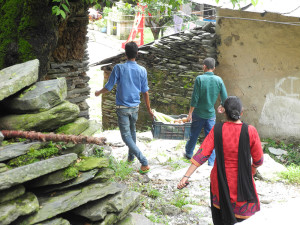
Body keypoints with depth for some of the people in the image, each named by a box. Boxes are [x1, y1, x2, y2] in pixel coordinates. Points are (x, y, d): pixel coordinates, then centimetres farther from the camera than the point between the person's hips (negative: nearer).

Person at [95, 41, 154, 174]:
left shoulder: (118, 68, -13)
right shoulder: (142, 71, -3)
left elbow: (108, 87, -7)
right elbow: (145, 92, 2)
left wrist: (99, 93, 15)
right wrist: (149, 109, 13)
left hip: (122, 108, -4)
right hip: (135, 107, 4)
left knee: (126, 136, -1)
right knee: (132, 131, 25)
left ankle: (144, 163, -11)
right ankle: (131, 157, 41)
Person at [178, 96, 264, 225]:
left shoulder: (217, 130, -12)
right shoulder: (250, 131, -16)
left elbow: (202, 154, -17)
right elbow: (258, 159, -6)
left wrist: (186, 176, -18)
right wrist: (254, 168, 17)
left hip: (220, 181, 2)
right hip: (242, 182, -2)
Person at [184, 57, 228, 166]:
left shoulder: (199, 79, -13)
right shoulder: (219, 80, -4)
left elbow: (195, 98, -13)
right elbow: (225, 98, 0)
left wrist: (190, 113, -5)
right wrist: (222, 106, 21)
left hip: (198, 113, -1)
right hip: (211, 114, 1)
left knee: (193, 135, 16)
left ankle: (189, 153, 35)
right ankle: (212, 161, 6)